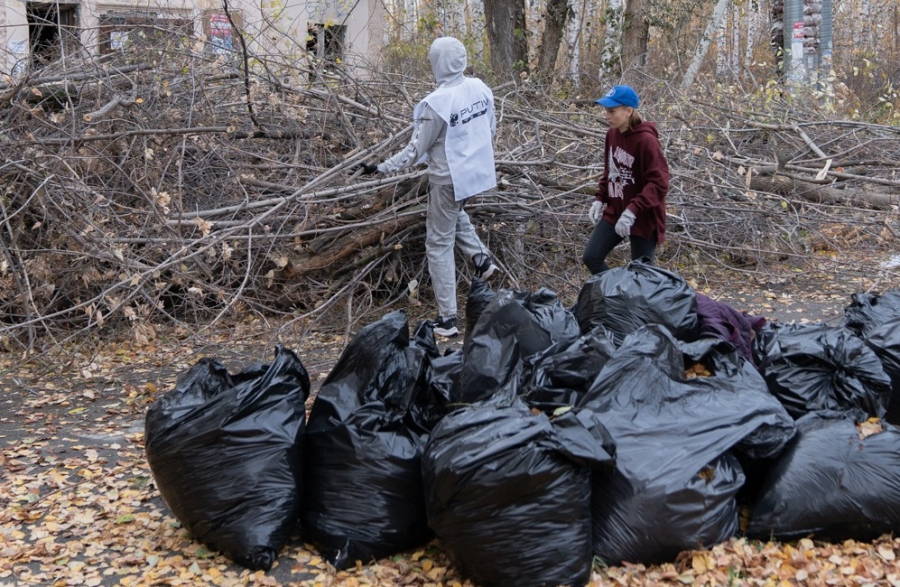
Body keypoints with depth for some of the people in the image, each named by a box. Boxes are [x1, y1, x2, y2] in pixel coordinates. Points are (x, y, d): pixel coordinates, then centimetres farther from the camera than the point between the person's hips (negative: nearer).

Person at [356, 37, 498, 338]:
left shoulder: (437, 102, -22)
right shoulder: (480, 88, -3)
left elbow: (415, 150, -16)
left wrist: (380, 168, -8)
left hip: (450, 178, -7)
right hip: (478, 171, 7)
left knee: (439, 244, 6)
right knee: (453, 213, 37)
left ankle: (447, 318, 9)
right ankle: (481, 258, 19)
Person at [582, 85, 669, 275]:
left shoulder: (646, 140, -21)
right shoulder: (612, 134, 3)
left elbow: (659, 183, -25)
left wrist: (632, 211, -33)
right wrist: (600, 199, 4)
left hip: (643, 218, -7)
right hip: (615, 212, 7)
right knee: (591, 257, 3)